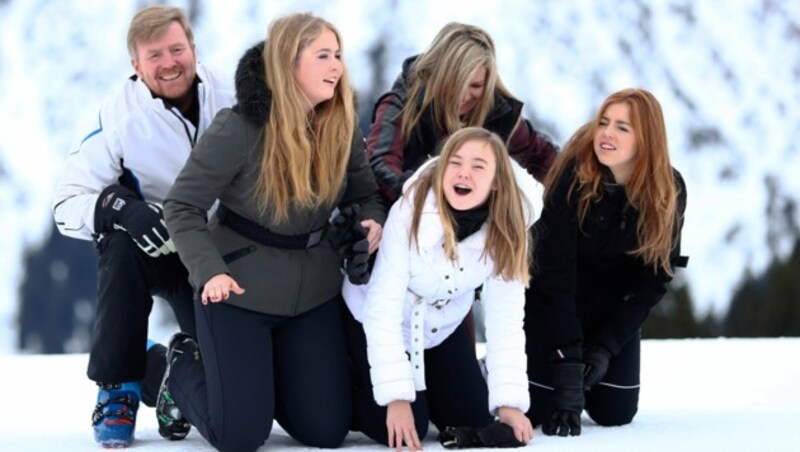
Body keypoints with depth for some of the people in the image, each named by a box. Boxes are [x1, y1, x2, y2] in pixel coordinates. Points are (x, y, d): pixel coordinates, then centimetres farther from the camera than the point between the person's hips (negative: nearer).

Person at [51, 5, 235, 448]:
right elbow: (67, 206, -18)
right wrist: (117, 206, -39)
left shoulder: (231, 99, -14)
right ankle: (117, 386, -20)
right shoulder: (116, 117, -18)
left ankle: (163, 370, 27)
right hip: (147, 245, -2)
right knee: (121, 245, -36)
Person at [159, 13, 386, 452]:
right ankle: (183, 365, 26)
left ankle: (262, 375, 34)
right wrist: (209, 272, -31)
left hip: (314, 290, 5)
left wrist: (374, 221, -17)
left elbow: (366, 193, 8)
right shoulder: (239, 128, -20)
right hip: (239, 288, -5)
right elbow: (182, 206, -17)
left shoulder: (341, 127, -4)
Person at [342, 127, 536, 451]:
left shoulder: (507, 228, -23)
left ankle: (426, 389, 31)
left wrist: (509, 400, -24)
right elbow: (382, 308, -30)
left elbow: (506, 318, -19)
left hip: (442, 322, 4)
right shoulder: (410, 214, -33)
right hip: (375, 317, -4)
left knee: (475, 420, 2)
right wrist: (396, 395, -33)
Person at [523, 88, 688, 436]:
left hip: (614, 307, 3)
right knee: (533, 412, -10)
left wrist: (605, 346, -19)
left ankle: (586, 377, 32)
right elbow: (555, 275, -30)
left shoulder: (670, 191, -19)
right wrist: (568, 360, -34)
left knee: (616, 414, -1)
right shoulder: (573, 176, -29)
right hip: (552, 301, -3)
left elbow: (653, 280, -12)